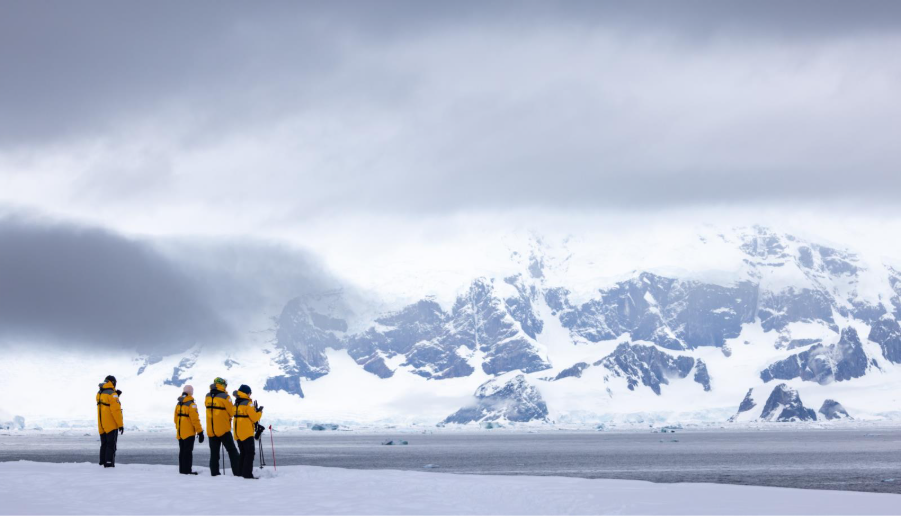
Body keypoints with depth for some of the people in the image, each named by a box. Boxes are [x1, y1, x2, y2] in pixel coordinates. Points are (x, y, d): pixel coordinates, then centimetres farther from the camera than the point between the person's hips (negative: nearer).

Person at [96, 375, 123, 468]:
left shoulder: (99, 394, 10)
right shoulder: (112, 394, -14)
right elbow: (116, 410, -18)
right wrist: (120, 424, -15)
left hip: (101, 425, 7)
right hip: (111, 425, -7)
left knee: (104, 445, 15)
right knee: (111, 445, -6)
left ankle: (102, 462, 16)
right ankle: (109, 463, -12)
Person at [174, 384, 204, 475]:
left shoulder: (178, 404, 9)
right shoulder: (191, 405, -14)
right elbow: (195, 419, -17)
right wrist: (200, 432, -13)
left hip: (180, 432, 7)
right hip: (189, 432, -7)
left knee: (182, 451, 14)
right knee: (188, 451, -4)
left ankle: (182, 469, 18)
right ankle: (187, 470, -6)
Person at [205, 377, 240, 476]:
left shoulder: (208, 397, 3)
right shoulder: (225, 397, -13)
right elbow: (232, 412, -7)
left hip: (211, 430, 4)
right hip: (223, 430, -4)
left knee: (214, 453, 10)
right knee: (232, 451, 5)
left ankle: (214, 473, 8)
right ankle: (237, 472, 1)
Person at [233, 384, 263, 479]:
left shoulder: (236, 404, 11)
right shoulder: (248, 404, -14)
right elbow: (254, 417, -14)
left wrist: (255, 410, 14)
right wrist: (260, 411, 3)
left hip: (238, 433, 8)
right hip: (247, 433, -8)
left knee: (243, 453, 17)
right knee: (250, 453, -4)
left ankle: (240, 472, 17)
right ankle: (247, 474, -10)